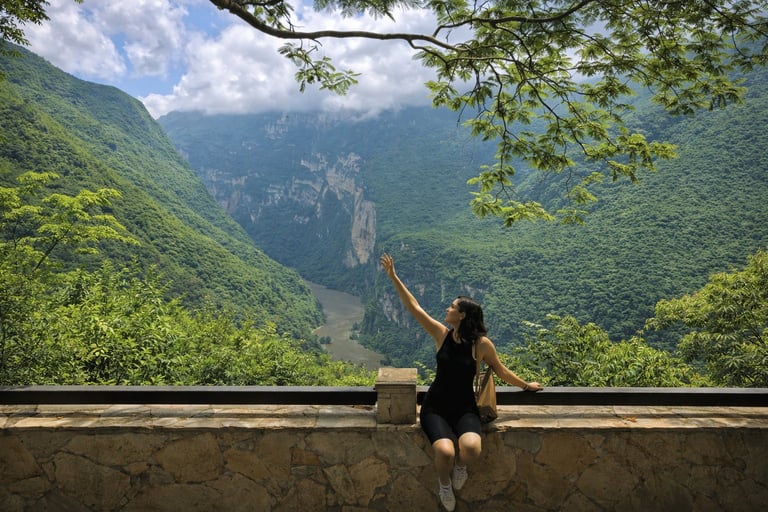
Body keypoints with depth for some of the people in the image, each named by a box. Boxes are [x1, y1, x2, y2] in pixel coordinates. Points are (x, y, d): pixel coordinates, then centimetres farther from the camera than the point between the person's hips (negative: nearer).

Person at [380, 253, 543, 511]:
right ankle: (444, 483, 10)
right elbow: (413, 307, -7)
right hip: (435, 407, 1)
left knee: (471, 449, -32)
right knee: (445, 452, -27)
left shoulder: (481, 343, -10)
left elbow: (500, 370, 7)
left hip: (465, 409, -1)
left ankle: (459, 467, 7)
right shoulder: (442, 334, -5)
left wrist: (526, 386, 17)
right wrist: (393, 276, -10)